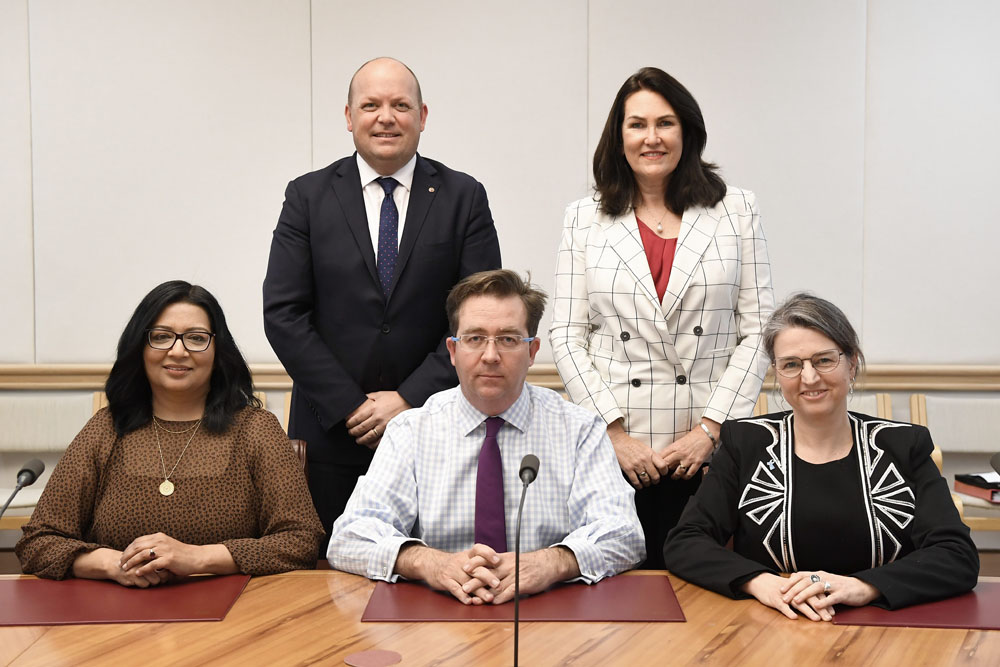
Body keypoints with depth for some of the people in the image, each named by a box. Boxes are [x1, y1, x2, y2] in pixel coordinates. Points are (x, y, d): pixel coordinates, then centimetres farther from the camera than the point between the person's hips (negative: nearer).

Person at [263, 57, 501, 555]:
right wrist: (352, 407, -9)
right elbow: (283, 314, -2)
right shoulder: (308, 197, 4)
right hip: (331, 436, 0)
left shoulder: (464, 198, 4)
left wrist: (411, 399, -10)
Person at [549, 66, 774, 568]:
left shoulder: (736, 211, 8)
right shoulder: (584, 219, 9)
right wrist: (614, 433, -5)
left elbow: (758, 330, 4)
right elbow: (566, 336, 5)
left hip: (710, 452, 0)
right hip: (613, 452, 0)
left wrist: (710, 429, -5)